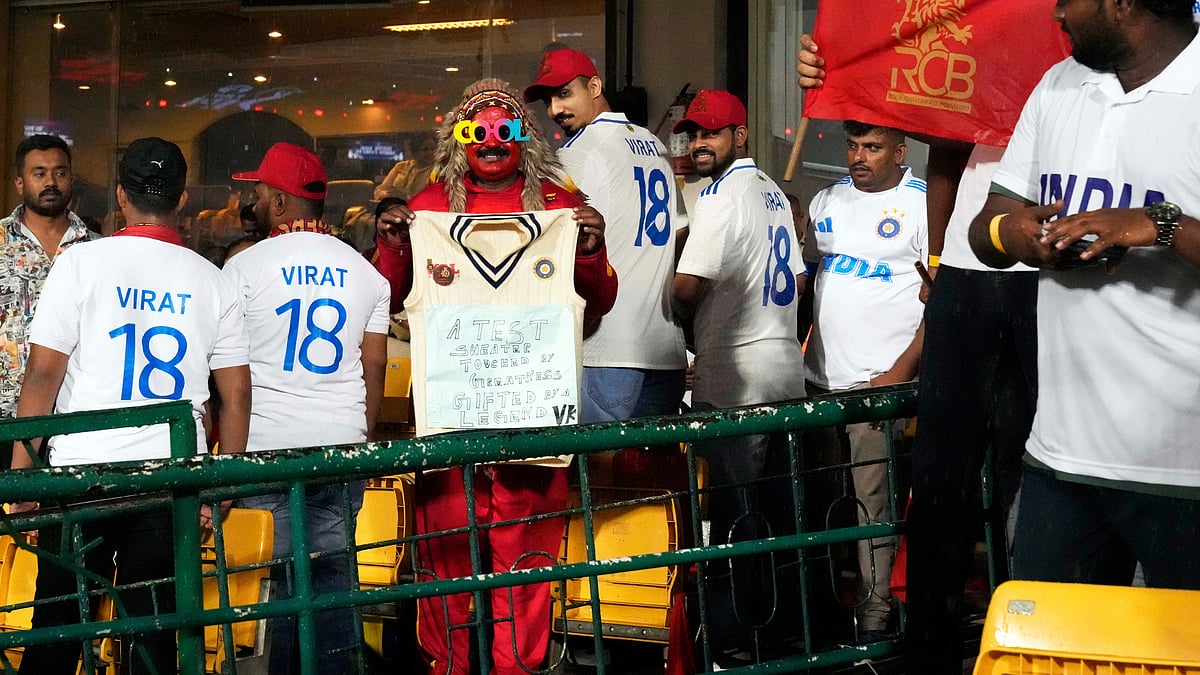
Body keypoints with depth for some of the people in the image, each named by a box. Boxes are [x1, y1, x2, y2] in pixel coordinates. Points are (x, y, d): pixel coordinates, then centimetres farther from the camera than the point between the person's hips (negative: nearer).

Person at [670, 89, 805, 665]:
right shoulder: (774, 193, 16)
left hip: (734, 377, -9)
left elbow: (687, 287, -19)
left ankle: (730, 633, 1)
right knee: (776, 503, 14)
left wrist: (689, 321, 1)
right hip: (785, 365, 9)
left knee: (730, 506, -4)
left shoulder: (722, 193, -13)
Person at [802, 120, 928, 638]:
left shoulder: (924, 204, -5)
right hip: (818, 378, 6)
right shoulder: (828, 201, 14)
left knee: (871, 502, -5)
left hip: (880, 382, -6)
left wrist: (901, 372, -15)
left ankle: (873, 615, 4)